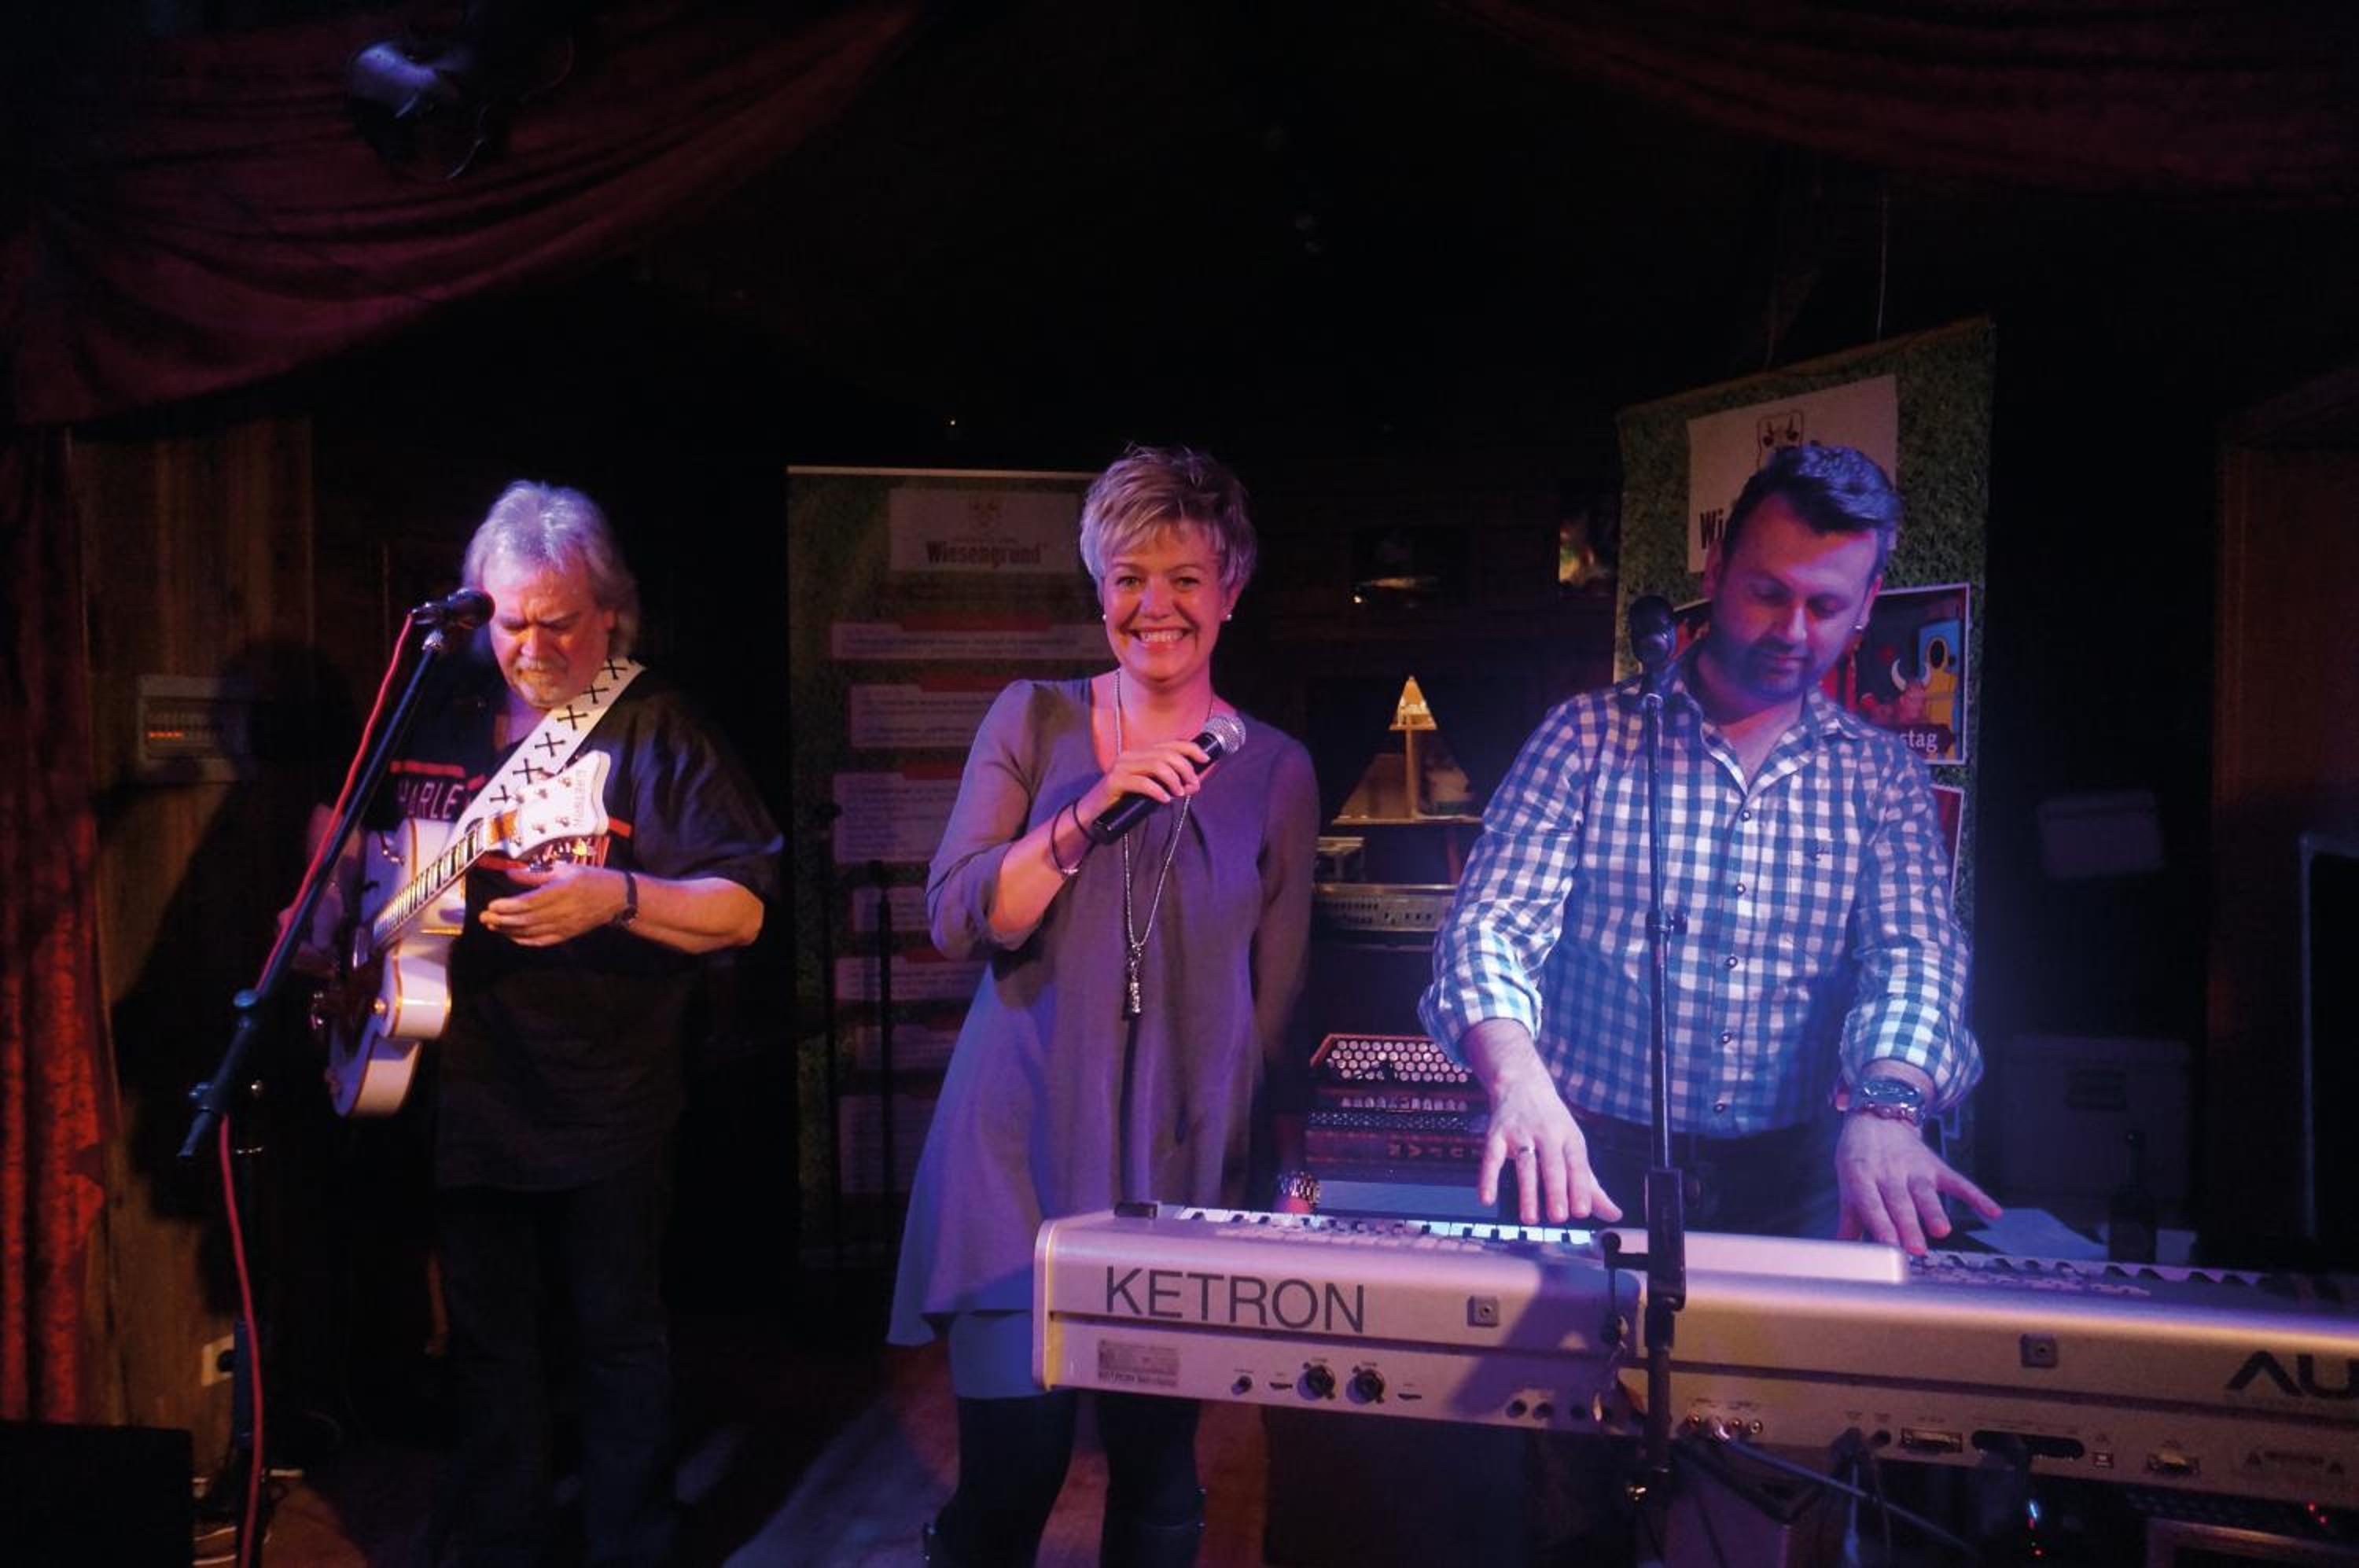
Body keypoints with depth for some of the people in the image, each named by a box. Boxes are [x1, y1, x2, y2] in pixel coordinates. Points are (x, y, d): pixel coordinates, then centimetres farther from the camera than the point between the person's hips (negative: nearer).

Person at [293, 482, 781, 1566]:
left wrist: (616, 896, -30)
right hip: (463, 1096, 4)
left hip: (605, 1109, -4)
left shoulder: (656, 731, -8)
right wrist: (331, 927, 7)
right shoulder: (438, 708, 5)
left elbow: (742, 908, -15)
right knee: (486, 1348, 18)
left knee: (620, 1341, 10)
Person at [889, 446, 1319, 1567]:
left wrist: (1252, 1166, 7)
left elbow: (1279, 993, 9)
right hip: (1022, 1147, -1)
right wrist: (1091, 812, -18)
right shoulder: (1032, 721, 3)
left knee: (1158, 1470, 10)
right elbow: (958, 920, -6)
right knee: (1012, 1464, 1)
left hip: (1183, 1166, 1)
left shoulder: (1275, 769, 4)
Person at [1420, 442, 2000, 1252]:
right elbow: (1493, 925, -7)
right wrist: (1518, 1078, -27)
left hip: (1792, 1185, 2)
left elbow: (1913, 953, -4)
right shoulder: (1589, 735, 0)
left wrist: (1885, 1103, -26)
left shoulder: (1882, 775, 8)